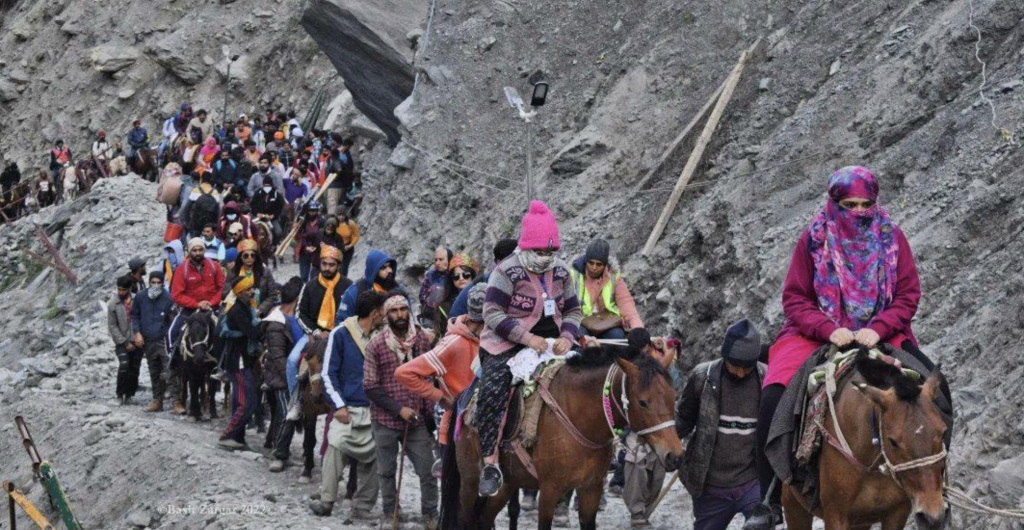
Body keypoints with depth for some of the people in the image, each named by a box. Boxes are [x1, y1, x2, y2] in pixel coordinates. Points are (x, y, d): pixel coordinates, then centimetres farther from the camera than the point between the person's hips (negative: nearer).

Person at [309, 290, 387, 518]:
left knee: (372, 458, 0)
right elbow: (328, 373, -1)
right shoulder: (341, 335, -1)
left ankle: (362, 507, 8)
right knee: (336, 448, -19)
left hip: (374, 411, 4)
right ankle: (326, 501, -13)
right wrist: (339, 405, -10)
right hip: (348, 409, -4)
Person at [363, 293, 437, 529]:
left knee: (428, 470, 0)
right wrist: (399, 409, -12)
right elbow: (370, 387, -7)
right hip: (385, 420, -1)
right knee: (387, 471, 10)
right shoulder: (376, 345, -7)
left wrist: (428, 411, 6)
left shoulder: (422, 339, 1)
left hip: (417, 420, 1)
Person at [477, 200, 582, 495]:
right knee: (491, 392, -28)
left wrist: (567, 337, -8)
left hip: (550, 343, 5)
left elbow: (573, 312, 15)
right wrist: (527, 338, -24)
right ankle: (490, 465, -24)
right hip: (508, 344, -5)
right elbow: (492, 314, -15)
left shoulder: (561, 272, 8)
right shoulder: (507, 272, -10)